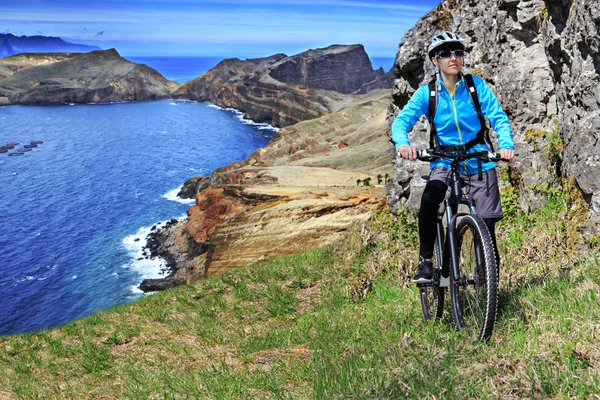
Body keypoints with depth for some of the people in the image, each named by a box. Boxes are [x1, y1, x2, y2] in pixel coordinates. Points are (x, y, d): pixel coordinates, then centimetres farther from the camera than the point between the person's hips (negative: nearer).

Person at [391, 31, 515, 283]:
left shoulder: (476, 85, -4)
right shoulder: (426, 93, -4)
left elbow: (499, 117, -10)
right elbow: (402, 120, -14)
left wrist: (506, 145, -30)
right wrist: (402, 143, -37)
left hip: (478, 160, 1)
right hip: (444, 161, 0)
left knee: (486, 224, -4)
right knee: (429, 200, -31)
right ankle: (426, 261, -17)